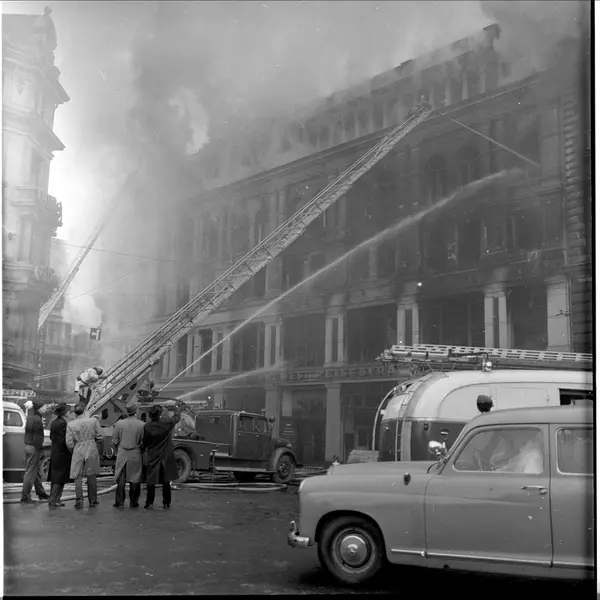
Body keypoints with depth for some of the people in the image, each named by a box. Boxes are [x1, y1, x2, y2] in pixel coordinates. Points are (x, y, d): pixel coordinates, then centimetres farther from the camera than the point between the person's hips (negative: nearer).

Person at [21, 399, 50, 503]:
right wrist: (40, 449, -17)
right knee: (30, 472, -3)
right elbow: (38, 437, -20)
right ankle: (25, 496, 2)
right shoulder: (37, 420, -17)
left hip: (28, 446, 10)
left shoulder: (30, 418, 11)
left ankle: (41, 493, 26)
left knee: (37, 472, 17)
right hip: (34, 448, -10)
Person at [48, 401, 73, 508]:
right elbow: (64, 440, -19)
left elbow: (51, 437, 14)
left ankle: (53, 499, 21)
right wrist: (70, 451, -9)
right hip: (62, 453, -8)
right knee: (60, 478, -1)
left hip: (54, 452, 8)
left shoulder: (53, 422, 8)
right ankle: (54, 500, 1)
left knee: (55, 477, 15)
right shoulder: (63, 423, -18)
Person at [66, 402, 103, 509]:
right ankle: (93, 501, 17)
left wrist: (73, 450, 13)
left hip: (78, 452, -1)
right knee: (91, 476, 9)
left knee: (78, 476, 6)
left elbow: (69, 443, -5)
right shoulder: (93, 421, -5)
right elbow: (99, 437, -3)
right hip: (91, 450, 1)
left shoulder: (70, 424, -6)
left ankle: (79, 500, -2)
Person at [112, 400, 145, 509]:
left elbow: (115, 441, 2)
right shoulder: (141, 425, -10)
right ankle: (133, 503, 14)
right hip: (135, 455, -1)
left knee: (121, 479, 8)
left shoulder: (119, 424, -4)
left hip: (122, 454, 1)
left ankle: (120, 503, 11)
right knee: (134, 480, 8)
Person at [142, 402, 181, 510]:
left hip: (153, 457, -1)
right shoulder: (167, 423, -10)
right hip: (166, 456, 1)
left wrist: (144, 449, 19)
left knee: (151, 481, 9)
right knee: (166, 481, 9)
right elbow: (177, 417, 10)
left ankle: (149, 503, 10)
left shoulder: (147, 427, -12)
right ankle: (166, 503, 14)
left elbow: (145, 443, -2)